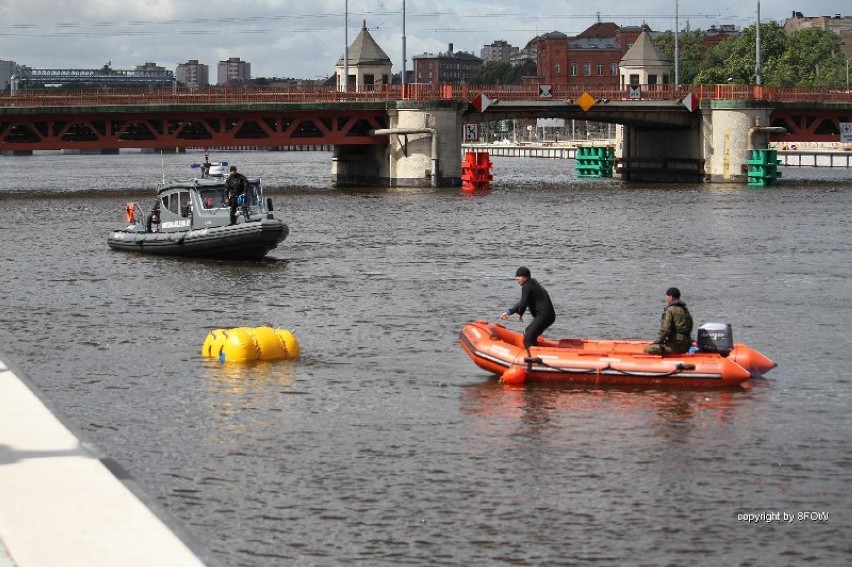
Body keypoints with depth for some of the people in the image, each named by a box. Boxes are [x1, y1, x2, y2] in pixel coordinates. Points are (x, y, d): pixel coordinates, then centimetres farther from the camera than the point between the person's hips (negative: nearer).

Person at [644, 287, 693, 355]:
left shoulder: (670, 310, -10)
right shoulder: (685, 309, 16)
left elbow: (665, 329, -15)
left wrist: (657, 341, -2)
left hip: (676, 346, -9)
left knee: (647, 349, -13)